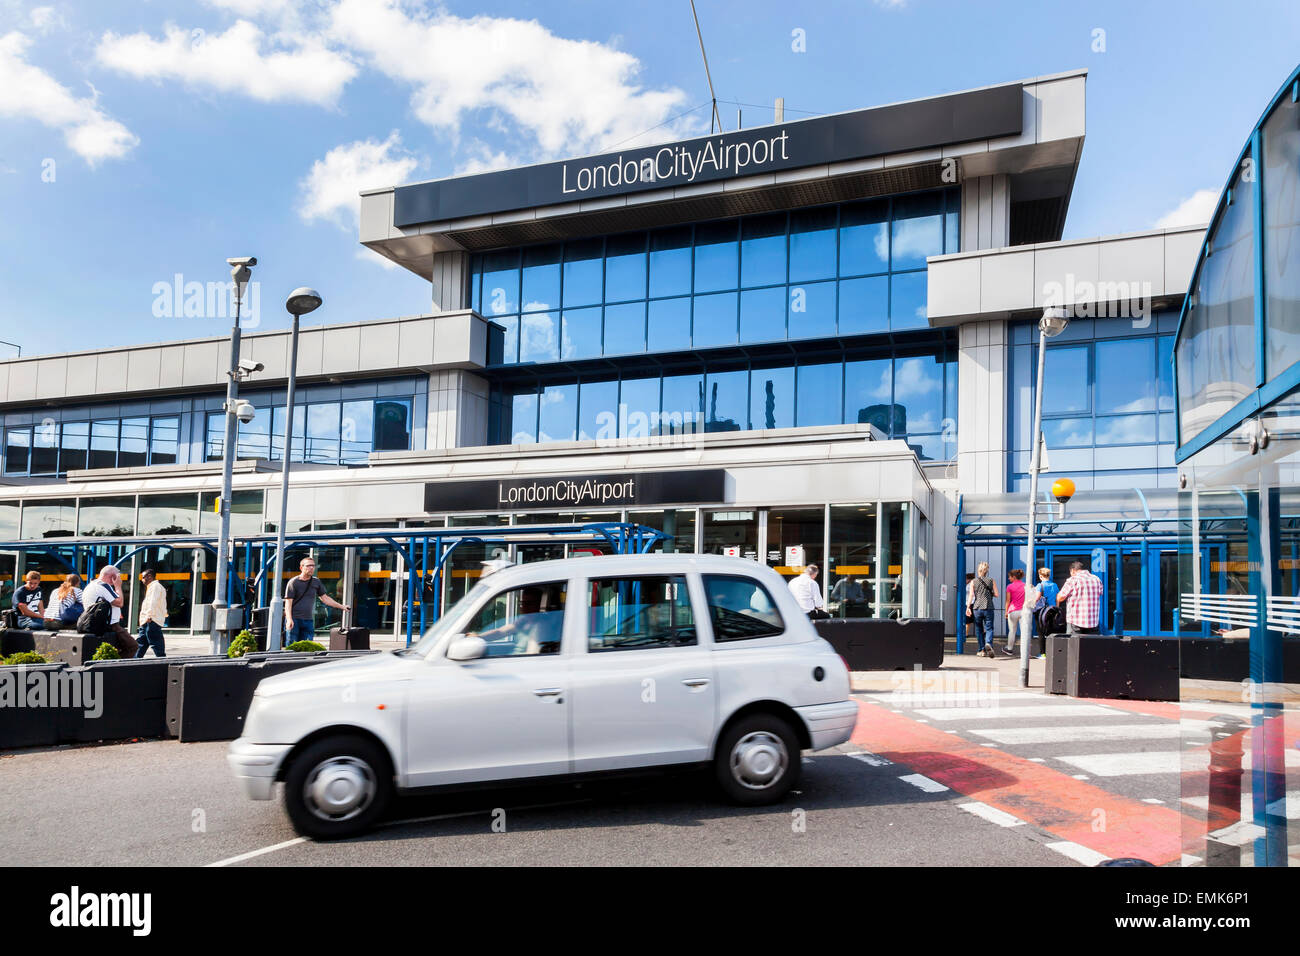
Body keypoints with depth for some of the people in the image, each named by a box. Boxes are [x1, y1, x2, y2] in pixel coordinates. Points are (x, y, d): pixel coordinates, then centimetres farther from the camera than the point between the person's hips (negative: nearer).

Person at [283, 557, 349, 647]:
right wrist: (289, 619, -21)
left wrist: (341, 606, 16)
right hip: (294, 619, -5)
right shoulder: (293, 582, -3)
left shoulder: (316, 581, 13)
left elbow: (325, 598, 20)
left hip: (308, 620, 5)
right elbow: (288, 602, -8)